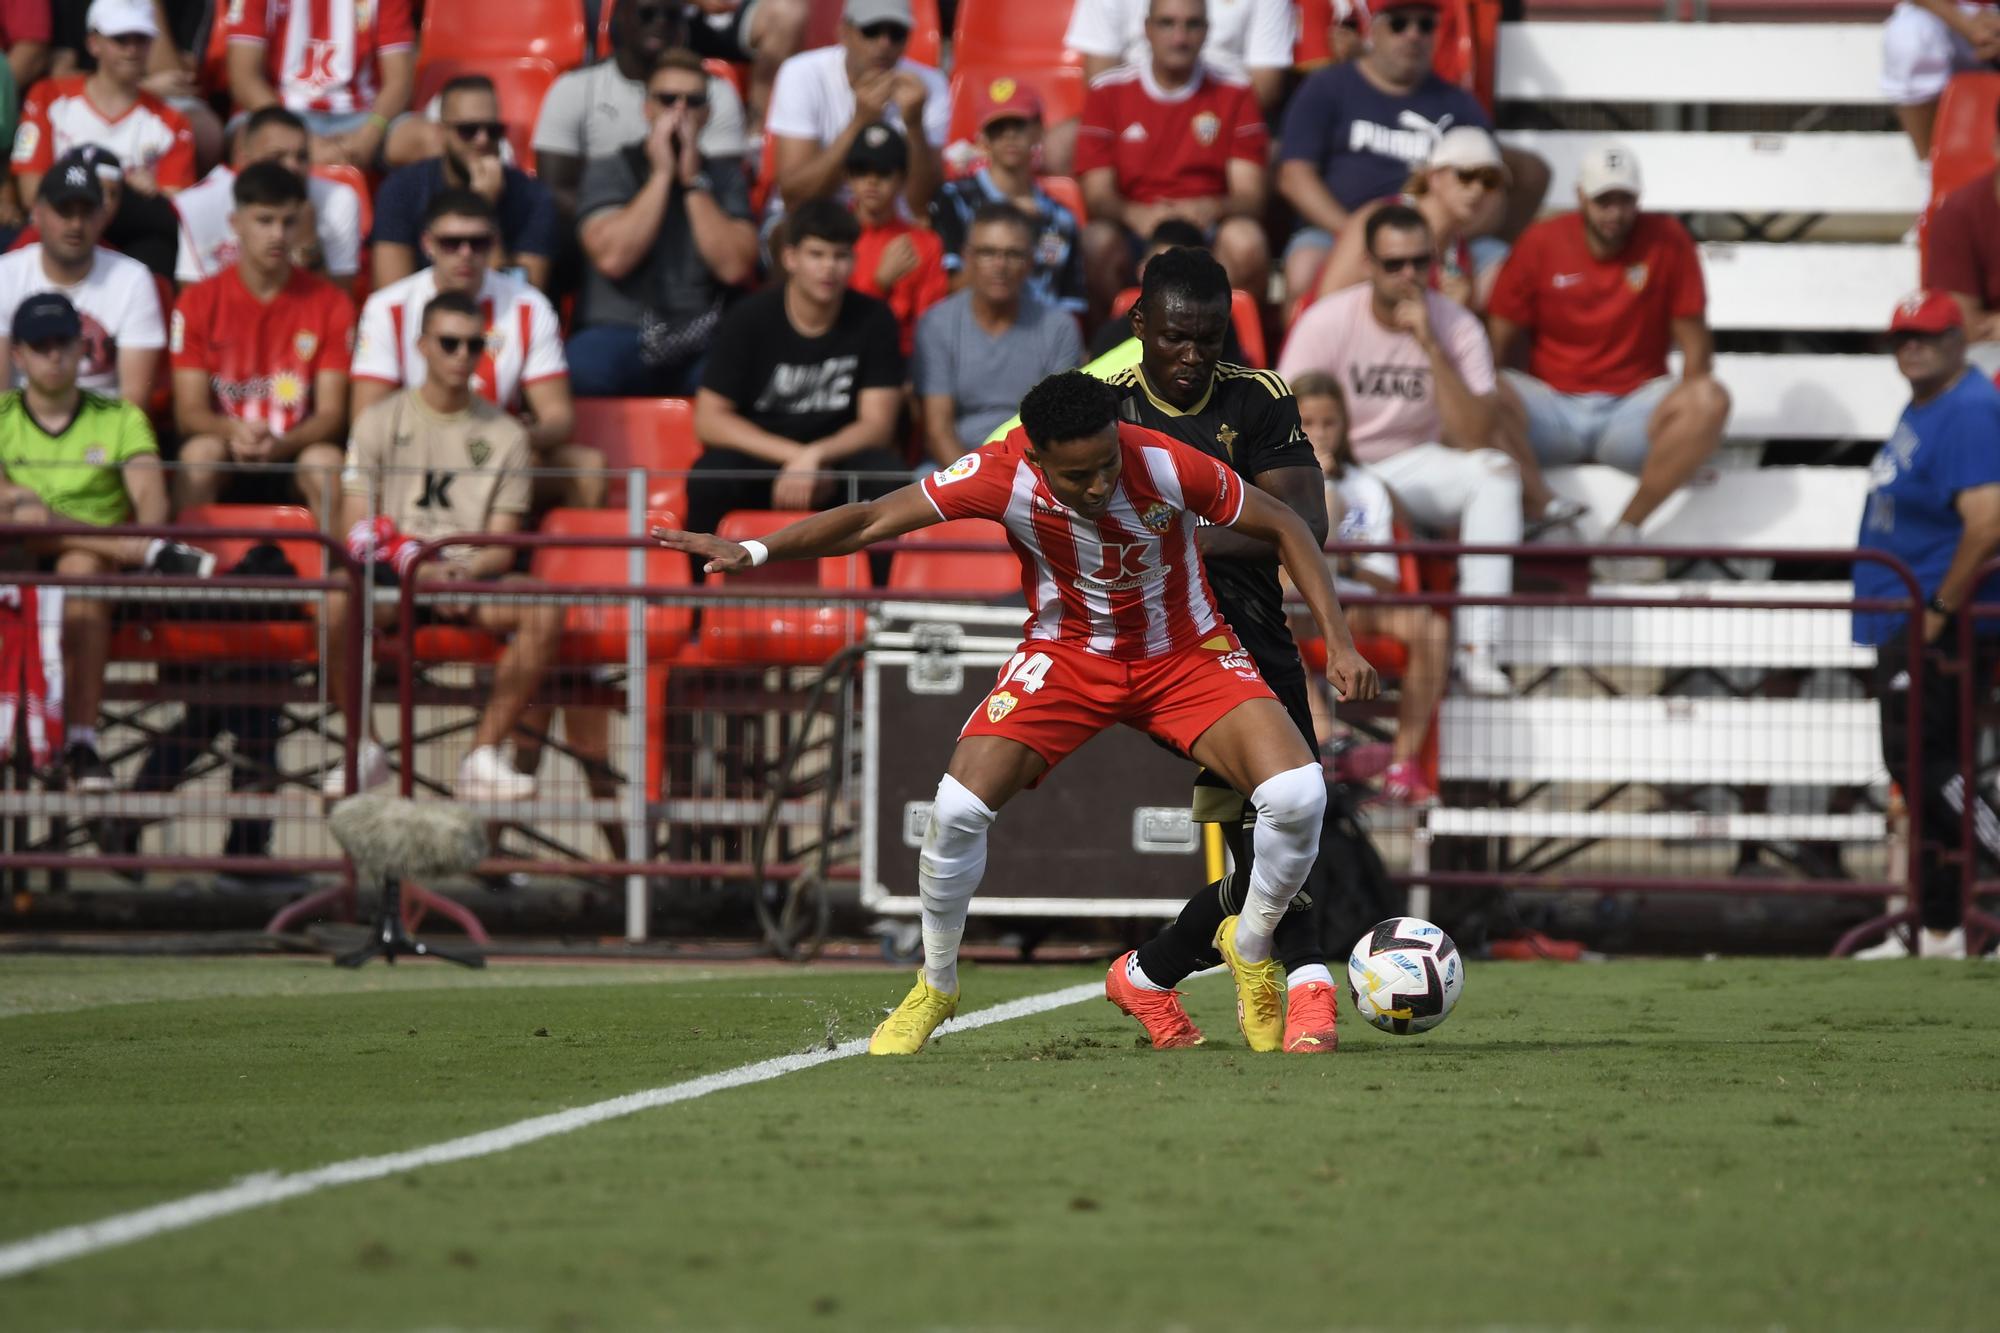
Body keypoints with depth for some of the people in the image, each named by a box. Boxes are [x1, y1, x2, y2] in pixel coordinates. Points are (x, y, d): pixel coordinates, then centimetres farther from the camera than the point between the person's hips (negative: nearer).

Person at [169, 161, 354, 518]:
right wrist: (234, 431, -25)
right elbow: (189, 412, -2)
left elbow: (331, 413, -2)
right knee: (201, 451, -32)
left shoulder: (329, 303, 3)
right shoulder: (199, 301, 2)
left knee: (327, 461, -32)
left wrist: (279, 444, -23)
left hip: (295, 451, 0)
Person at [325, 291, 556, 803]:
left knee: (544, 612, -29)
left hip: (472, 575, 2)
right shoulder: (380, 422, 8)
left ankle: (482, 756, -22)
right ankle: (365, 751, -17)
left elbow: (503, 545, 8)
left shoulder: (505, 434, 13)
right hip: (389, 573, -2)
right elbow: (355, 530, -1)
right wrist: (416, 567, -20)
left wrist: (469, 569, -17)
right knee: (338, 601, -36)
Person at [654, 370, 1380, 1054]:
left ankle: (1251, 948, 9)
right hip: (1067, 652, 1)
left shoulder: (1165, 467, -29)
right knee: (959, 807, -19)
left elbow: (1284, 526, -13)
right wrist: (753, 550, -32)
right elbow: (872, 521, -20)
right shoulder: (1001, 475, -27)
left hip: (1184, 654, -1)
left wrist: (1339, 643, -18)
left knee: (1297, 796, -22)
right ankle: (934, 987, 8)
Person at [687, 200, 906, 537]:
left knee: (892, 478, -31)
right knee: (709, 479, -34)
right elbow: (709, 420, -9)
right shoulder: (748, 318, -7)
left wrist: (814, 457, -26)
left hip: (838, 460, 1)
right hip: (758, 461, -1)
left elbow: (877, 425, -7)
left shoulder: (874, 320, -5)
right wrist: (795, 457, -20)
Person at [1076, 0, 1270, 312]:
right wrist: (1135, 215, -24)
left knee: (1245, 239, -33)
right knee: (1096, 242, -34)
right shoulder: (1108, 92, 6)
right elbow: (1097, 195, 0)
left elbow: (1250, 196, 0)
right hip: (1134, 234, 0)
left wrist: (1211, 209, -24)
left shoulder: (1233, 95, 7)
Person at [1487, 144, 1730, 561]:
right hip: (1552, 407, 0)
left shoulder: (1667, 240, -2)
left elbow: (1693, 339, 0)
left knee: (1712, 401, -30)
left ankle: (1625, 530, -26)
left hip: (1634, 406, 0)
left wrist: (1692, 416, -14)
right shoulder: (1541, 243, -1)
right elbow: (1500, 339, 2)